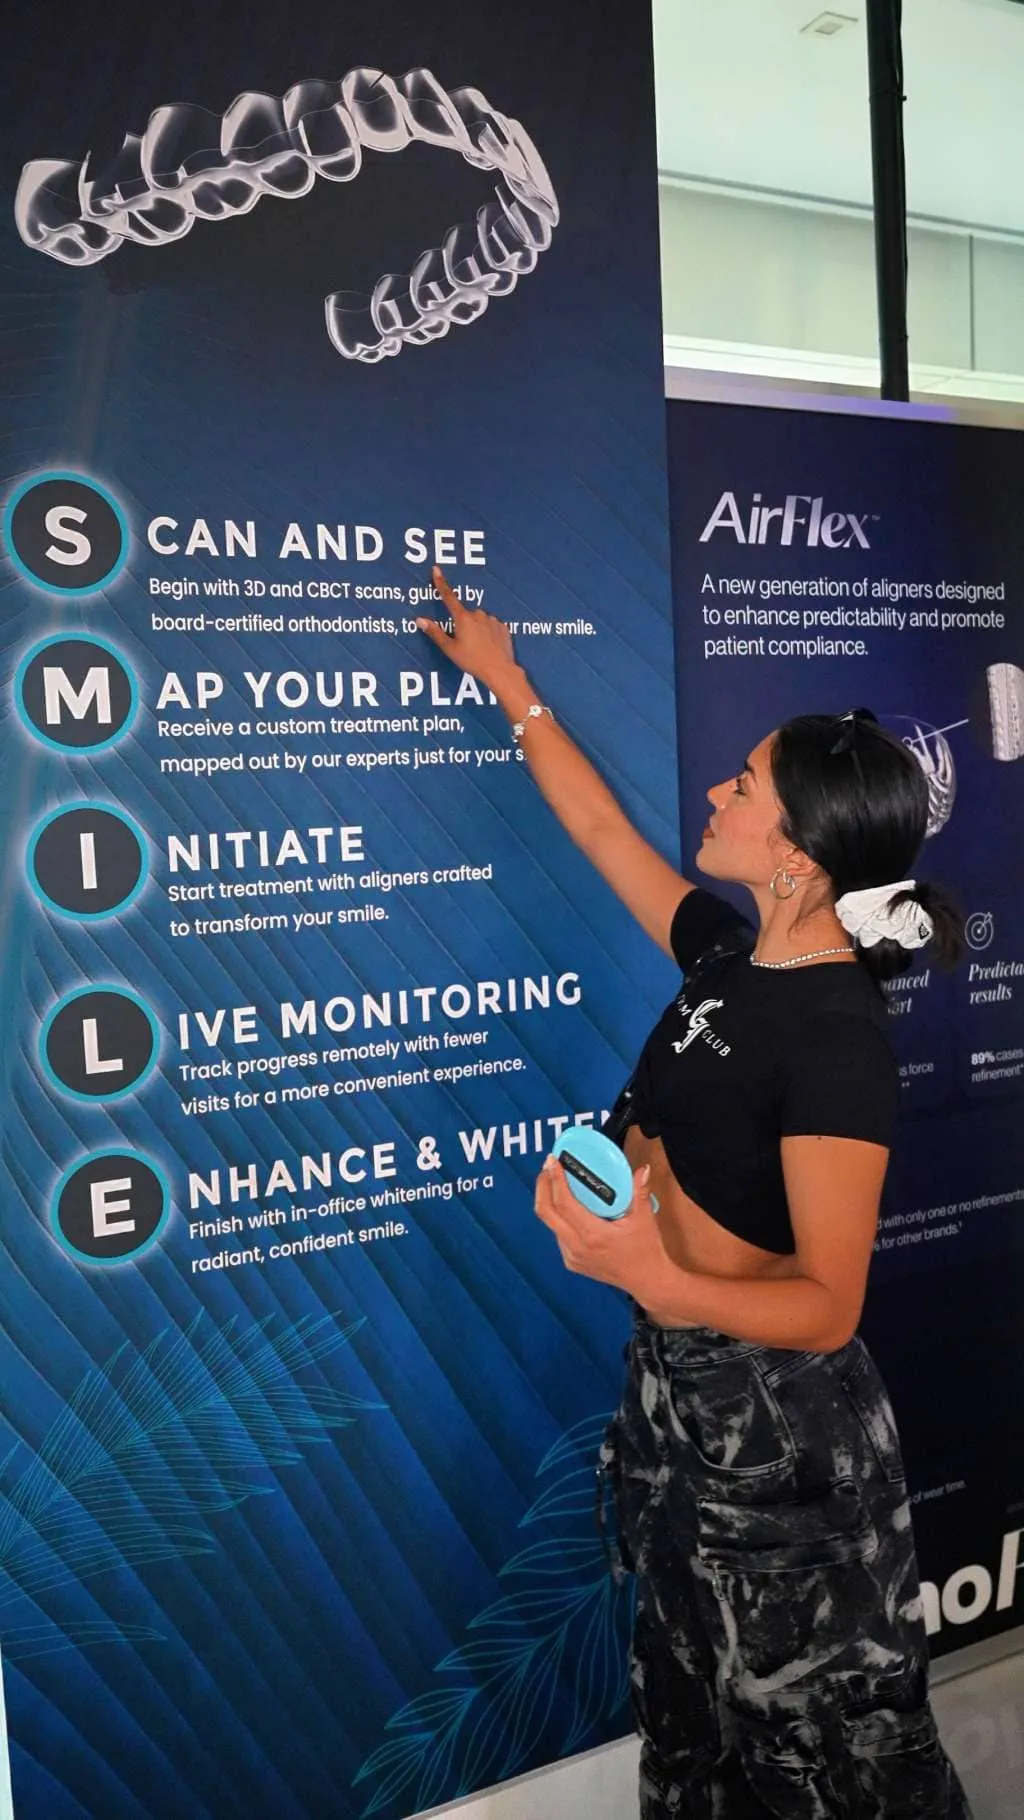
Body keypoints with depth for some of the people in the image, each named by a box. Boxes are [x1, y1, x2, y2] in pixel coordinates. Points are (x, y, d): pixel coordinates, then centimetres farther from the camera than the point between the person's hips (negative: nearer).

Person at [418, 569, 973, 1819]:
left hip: (771, 1417, -7)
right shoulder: (729, 954, -3)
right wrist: (507, 683, 19)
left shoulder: (836, 1038, -26)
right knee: (699, 1694, 25)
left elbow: (828, 1304, -24)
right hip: (677, 1383, 8)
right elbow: (608, 836, 11)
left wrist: (657, 1282, -39)